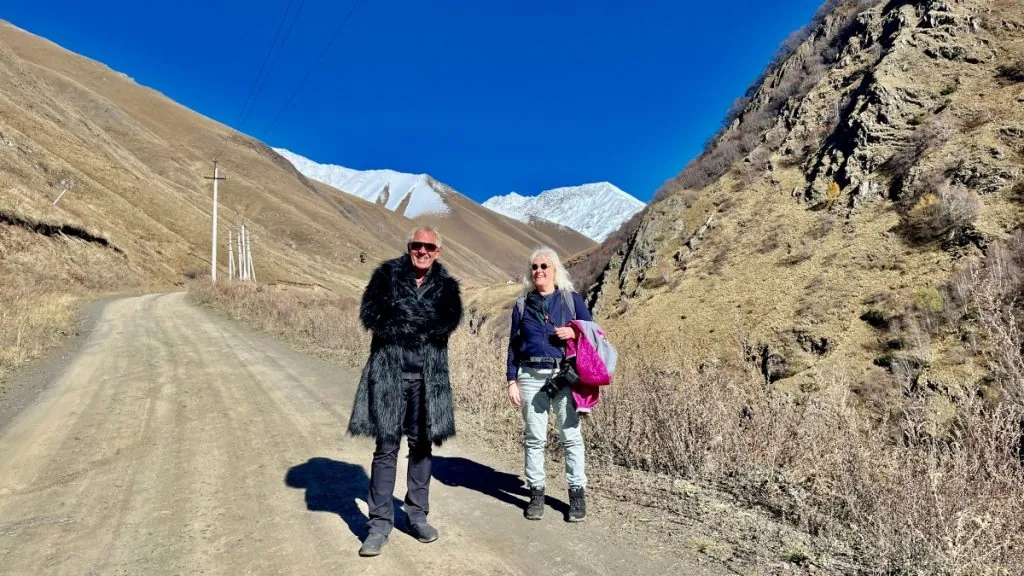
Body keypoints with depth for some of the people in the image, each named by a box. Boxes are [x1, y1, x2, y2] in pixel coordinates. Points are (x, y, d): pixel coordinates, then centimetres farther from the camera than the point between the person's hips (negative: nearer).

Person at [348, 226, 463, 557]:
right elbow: (371, 315, -12)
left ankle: (417, 515, 26)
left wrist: (400, 317, -16)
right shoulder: (387, 275, 3)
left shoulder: (446, 286, 7)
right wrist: (424, 321, -16)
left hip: (429, 377, 2)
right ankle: (380, 523, 10)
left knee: (421, 444, 12)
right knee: (386, 446, 1)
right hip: (389, 373, -2)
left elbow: (449, 321, -12)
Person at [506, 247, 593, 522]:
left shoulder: (572, 299, 6)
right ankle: (536, 492, 17)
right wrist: (512, 381, 4)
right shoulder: (522, 305, 10)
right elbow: (514, 344, 11)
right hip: (531, 377, 2)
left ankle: (577, 493, 12)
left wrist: (574, 332, -13)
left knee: (571, 436, 1)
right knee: (534, 437, 6)